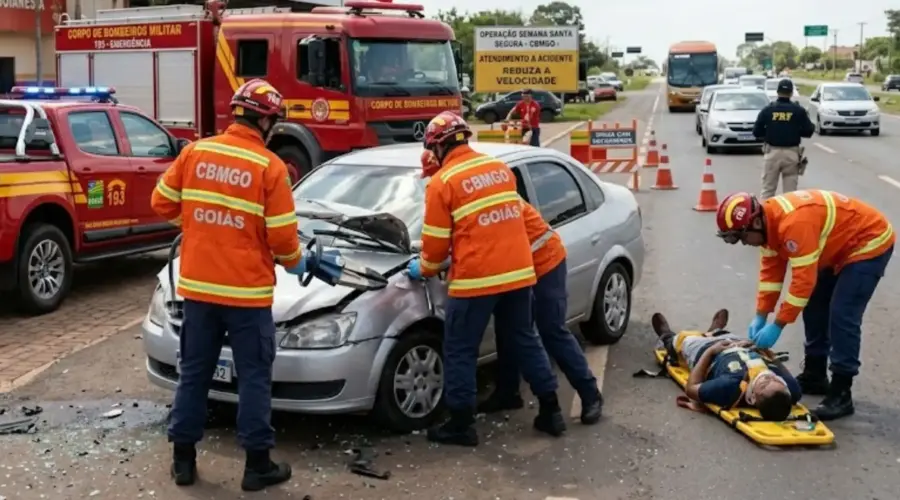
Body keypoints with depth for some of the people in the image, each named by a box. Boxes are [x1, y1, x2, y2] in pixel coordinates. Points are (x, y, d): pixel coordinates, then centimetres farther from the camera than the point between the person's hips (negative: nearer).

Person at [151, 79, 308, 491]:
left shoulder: (195, 152, 2)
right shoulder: (269, 166, -10)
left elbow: (163, 203, 8)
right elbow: (282, 235, -11)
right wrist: (294, 263, 9)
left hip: (196, 285, 4)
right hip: (247, 290, -4)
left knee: (193, 372, 15)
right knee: (254, 377, 6)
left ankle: (183, 458, 22)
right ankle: (257, 464, 12)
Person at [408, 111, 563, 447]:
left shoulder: (442, 182, -7)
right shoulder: (501, 168, 12)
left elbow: (436, 241, -5)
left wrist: (424, 269, 14)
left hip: (475, 279, -6)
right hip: (518, 272, 6)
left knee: (460, 352, 6)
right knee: (525, 340, 18)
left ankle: (461, 425, 11)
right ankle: (551, 411, 24)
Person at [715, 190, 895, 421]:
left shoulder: (793, 222, -36)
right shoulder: (770, 221, -6)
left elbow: (804, 279, -33)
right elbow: (771, 270, 1)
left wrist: (778, 325, -27)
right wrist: (760, 317, -3)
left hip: (869, 243, -10)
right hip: (840, 246, 10)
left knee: (841, 315, -15)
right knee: (814, 308, 11)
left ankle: (841, 394, -10)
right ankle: (815, 376, 24)